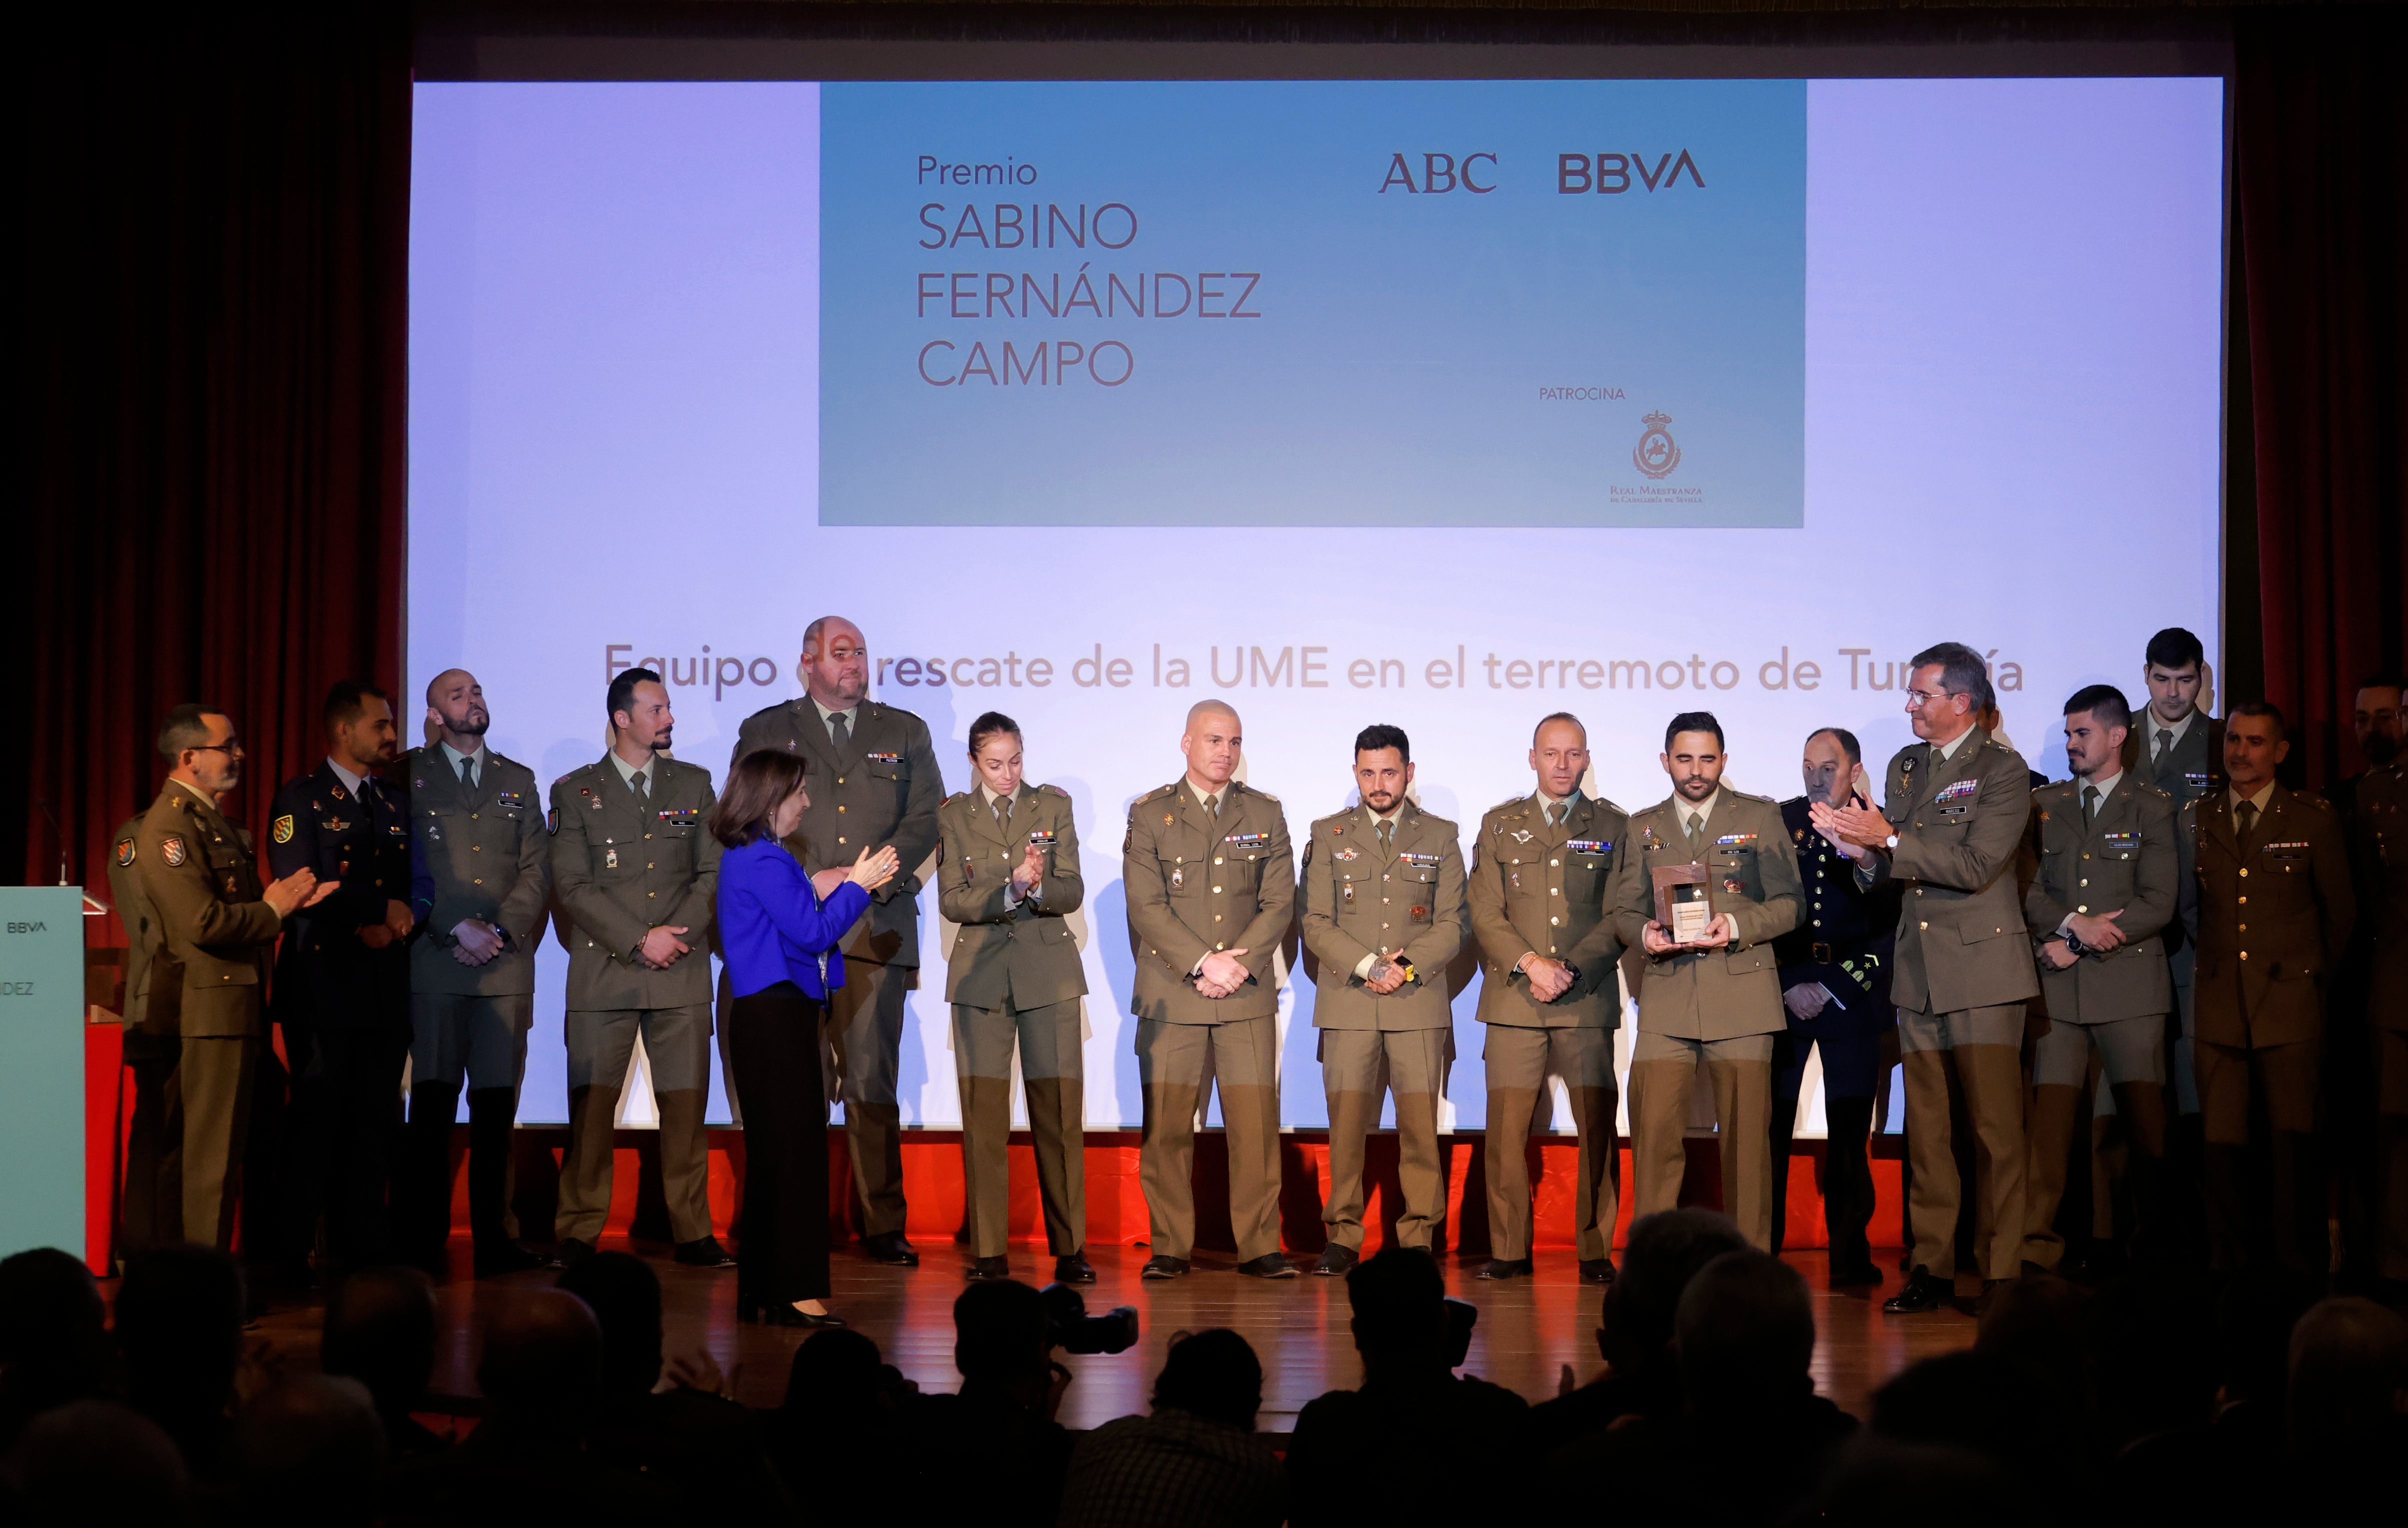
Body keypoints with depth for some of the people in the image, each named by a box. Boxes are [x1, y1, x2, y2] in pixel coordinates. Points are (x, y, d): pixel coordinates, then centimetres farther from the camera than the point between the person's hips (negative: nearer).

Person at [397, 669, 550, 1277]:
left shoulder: (518, 781, 18)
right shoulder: (409, 776, 8)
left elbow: (538, 868, 10)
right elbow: (405, 868, 0)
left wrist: (502, 931, -4)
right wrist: (456, 929, -8)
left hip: (506, 962, 3)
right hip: (434, 962, -3)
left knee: (497, 1101, 1)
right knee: (433, 1100, -3)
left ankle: (494, 1237, 3)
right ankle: (424, 1238, 1)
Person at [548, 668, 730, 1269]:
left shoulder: (694, 784, 14)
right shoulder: (574, 791, 6)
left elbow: (713, 872, 8)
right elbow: (573, 887, -2)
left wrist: (677, 935, -7)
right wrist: (639, 941, -10)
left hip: (682, 973, 2)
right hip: (603, 973, -2)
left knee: (686, 1103, 1)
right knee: (591, 1105, -2)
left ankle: (693, 1233, 7)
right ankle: (578, 1235, 5)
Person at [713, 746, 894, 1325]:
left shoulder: (751, 858, 18)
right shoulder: (762, 860, -14)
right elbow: (813, 934, -17)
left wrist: (816, 891, 9)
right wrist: (855, 886, -7)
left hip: (771, 1017, 11)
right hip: (776, 1019, -11)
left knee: (775, 1154, 12)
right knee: (795, 1152, -10)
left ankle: (763, 1295, 17)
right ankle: (794, 1295, -10)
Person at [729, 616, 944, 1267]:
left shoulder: (905, 733, 17)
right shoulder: (765, 731, 13)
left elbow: (927, 819, 8)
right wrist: (809, 883, -7)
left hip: (876, 926, 1)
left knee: (873, 1079, -2)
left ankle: (883, 1227, 2)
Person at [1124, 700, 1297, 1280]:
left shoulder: (1266, 814, 12)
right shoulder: (1149, 814, 5)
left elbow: (1279, 903, 5)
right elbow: (1146, 906, -4)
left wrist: (1238, 964, -9)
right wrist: (1203, 964, -12)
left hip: (1249, 996, 1)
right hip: (1171, 997, -1)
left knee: (1255, 1123, -3)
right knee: (1166, 1125, -1)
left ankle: (1259, 1247, 4)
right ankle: (1169, 1247, 8)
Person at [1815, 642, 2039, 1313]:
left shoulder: (2003, 770, -5)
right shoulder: (1905, 767, 15)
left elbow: (1975, 866, -17)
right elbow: (1889, 866, 14)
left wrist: (1887, 840, -18)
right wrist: (1860, 847, -7)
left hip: (1981, 968, -6)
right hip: (1918, 971, 6)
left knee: (1994, 1126, -4)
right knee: (1926, 1127, 8)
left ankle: (2001, 1274, 1)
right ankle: (1933, 1266, 13)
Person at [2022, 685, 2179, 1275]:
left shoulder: (2153, 808, 6)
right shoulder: (2044, 804, 15)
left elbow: (2158, 904, -2)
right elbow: (2026, 887, 8)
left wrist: (2078, 945, -7)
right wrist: (2072, 923, -11)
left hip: (2131, 987, -2)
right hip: (2058, 986, 2)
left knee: (2145, 1120, -3)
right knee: (2048, 1119, -5)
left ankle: (2154, 1247, 6)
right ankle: (2036, 1249, -6)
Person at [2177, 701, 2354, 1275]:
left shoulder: (2315, 820, 4)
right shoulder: (2195, 819, 11)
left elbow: (2341, 915, 12)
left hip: (2289, 998, -2)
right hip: (2219, 1004, 2)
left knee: (2295, 1142, -5)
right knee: (2221, 1143, 0)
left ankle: (2302, 1269, 5)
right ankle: (2232, 1266, 10)